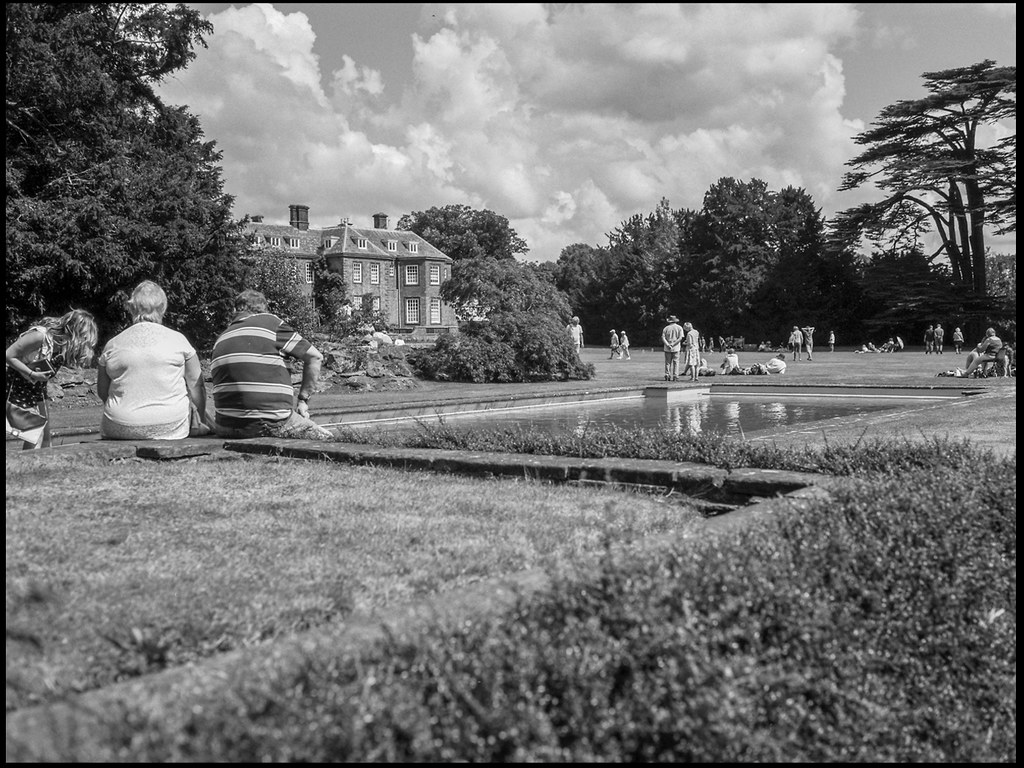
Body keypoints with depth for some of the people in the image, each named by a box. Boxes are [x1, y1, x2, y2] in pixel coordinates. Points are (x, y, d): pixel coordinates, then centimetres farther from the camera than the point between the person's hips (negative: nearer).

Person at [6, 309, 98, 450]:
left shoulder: (64, 343, -6)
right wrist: (32, 374, -22)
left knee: (46, 437, 7)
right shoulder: (40, 336, -27)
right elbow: (9, 356, -21)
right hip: (17, 385, -7)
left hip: (36, 386, 7)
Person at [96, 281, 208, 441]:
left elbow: (102, 392, 11)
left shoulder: (112, 345, 2)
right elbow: (196, 386, 1)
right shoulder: (177, 340, -2)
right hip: (171, 429, -2)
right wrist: (201, 422, 15)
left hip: (119, 431, 2)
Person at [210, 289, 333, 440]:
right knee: (326, 439, 9)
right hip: (271, 425, -5)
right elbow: (314, 356, 2)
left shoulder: (220, 340, 18)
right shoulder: (271, 322, 2)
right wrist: (303, 399, 8)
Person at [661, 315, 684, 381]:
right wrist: (673, 344, -10)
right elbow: (680, 338, -6)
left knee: (667, 362, 7)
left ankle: (667, 375, 1)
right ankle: (675, 376, -3)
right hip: (676, 348, -1)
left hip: (667, 348, 1)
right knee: (676, 362, 2)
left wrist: (668, 345, -11)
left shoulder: (666, 328, 6)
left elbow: (663, 338, -4)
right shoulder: (679, 328, 4)